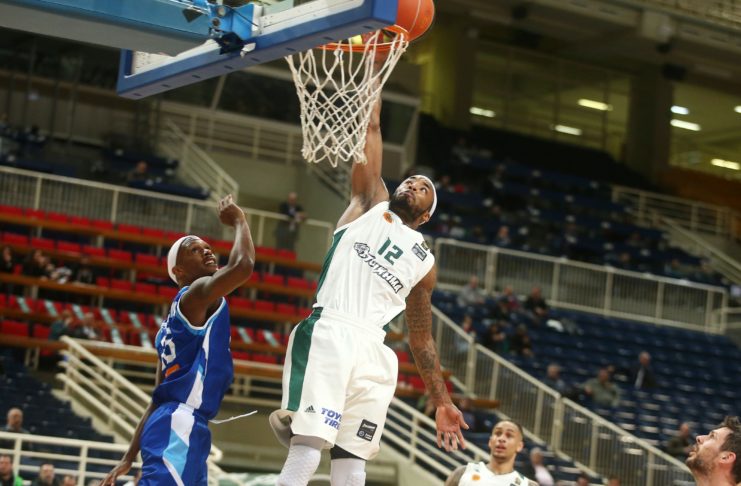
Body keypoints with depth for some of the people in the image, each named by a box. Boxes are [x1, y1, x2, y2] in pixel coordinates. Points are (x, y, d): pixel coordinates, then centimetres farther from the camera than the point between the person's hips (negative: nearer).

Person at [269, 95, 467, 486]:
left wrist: (441, 402, 24)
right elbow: (371, 127, 16)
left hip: (372, 353, 4)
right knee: (306, 453, -16)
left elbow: (421, 339, 28)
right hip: (327, 336, -4)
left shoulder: (424, 261, 26)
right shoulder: (371, 203, 20)